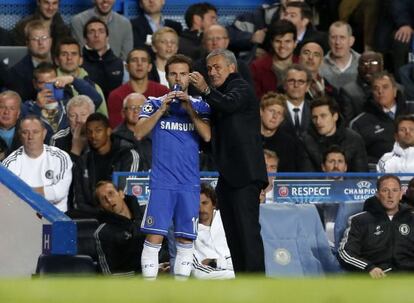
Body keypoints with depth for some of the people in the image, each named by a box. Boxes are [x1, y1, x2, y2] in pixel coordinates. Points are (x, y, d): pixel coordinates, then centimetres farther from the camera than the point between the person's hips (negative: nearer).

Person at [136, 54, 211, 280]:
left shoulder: (199, 105, 11)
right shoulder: (155, 103, 8)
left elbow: (208, 136, -3)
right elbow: (139, 133, -4)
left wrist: (190, 109, -12)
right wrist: (161, 110, -13)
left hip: (190, 183, 2)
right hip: (161, 182, -2)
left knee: (185, 238, 2)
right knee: (154, 236, -10)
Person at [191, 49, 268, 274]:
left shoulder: (241, 88, -4)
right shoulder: (220, 95, 24)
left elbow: (229, 104, -27)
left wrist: (206, 90, -43)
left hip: (245, 174, -10)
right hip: (228, 175, 10)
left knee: (247, 229, -15)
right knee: (233, 233, 10)